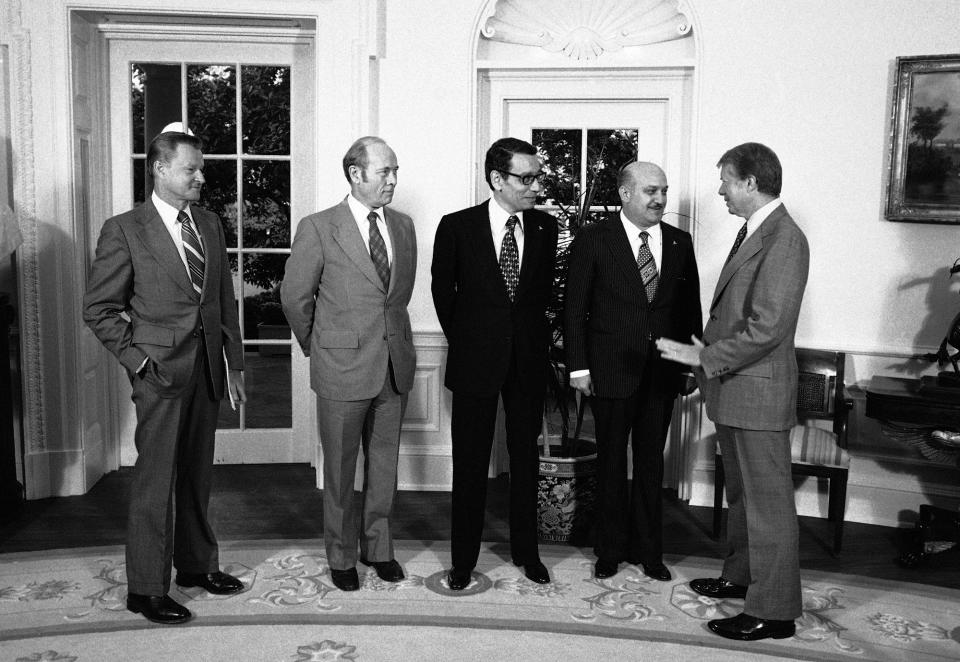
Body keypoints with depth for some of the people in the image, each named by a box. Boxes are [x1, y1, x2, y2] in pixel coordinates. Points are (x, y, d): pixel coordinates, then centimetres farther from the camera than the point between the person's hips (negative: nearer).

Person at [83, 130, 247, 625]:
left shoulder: (209, 225, 11)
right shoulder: (124, 230, -6)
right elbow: (99, 308, -3)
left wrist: (234, 363, 11)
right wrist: (136, 358, -9)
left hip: (208, 367, 5)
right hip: (162, 370, -5)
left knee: (197, 473, 15)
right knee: (155, 481, 0)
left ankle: (196, 564, 29)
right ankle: (146, 589, 12)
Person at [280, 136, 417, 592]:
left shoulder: (403, 226, 6)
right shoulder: (318, 229, -8)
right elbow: (294, 297, -1)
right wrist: (317, 347, 8)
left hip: (395, 366, 4)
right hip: (343, 368, -4)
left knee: (385, 464, 15)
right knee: (340, 470, 9)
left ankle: (378, 547, 32)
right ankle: (342, 556, 26)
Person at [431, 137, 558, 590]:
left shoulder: (545, 228, 2)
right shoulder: (457, 227, -7)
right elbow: (443, 291, 5)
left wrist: (526, 332, 12)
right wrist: (463, 340, 8)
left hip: (528, 360, 3)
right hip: (475, 361, -2)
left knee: (526, 459, 12)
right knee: (470, 464, 6)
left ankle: (526, 552, 28)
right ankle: (463, 561, 19)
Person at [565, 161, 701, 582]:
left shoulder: (680, 243, 6)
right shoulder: (593, 240, -5)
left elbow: (690, 308, 9)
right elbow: (575, 309, -4)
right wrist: (578, 366, -8)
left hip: (662, 373, 3)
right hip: (611, 370, -3)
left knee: (651, 463, 12)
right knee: (611, 462, 10)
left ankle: (649, 551, 26)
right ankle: (611, 550, 24)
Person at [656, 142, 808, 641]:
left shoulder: (784, 239, -19)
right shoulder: (752, 232, 12)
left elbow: (767, 327, -25)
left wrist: (703, 356, -19)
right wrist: (707, 357, 12)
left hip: (758, 393, -10)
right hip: (732, 390, 10)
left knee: (768, 501, 0)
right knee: (740, 494, 22)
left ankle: (773, 611, 11)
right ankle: (740, 577, 38)